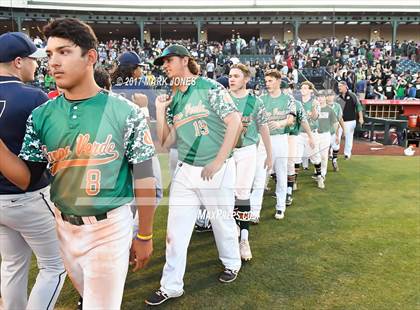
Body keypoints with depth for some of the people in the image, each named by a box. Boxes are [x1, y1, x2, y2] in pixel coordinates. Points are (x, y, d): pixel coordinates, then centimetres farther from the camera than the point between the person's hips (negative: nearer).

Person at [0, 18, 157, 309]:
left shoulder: (126, 113, -13)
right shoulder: (41, 115, -1)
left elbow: (144, 178, -8)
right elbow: (28, 179, 0)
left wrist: (145, 236, -3)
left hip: (110, 227, -4)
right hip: (64, 225, 5)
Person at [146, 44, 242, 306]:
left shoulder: (210, 88, -6)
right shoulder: (173, 100, 11)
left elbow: (235, 122, -15)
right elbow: (166, 142, 10)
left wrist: (217, 162, -16)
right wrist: (160, 110, 0)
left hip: (217, 171, -5)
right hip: (185, 171, 5)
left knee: (223, 222, 12)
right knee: (175, 229, 6)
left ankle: (232, 264, 39)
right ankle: (171, 286, 20)